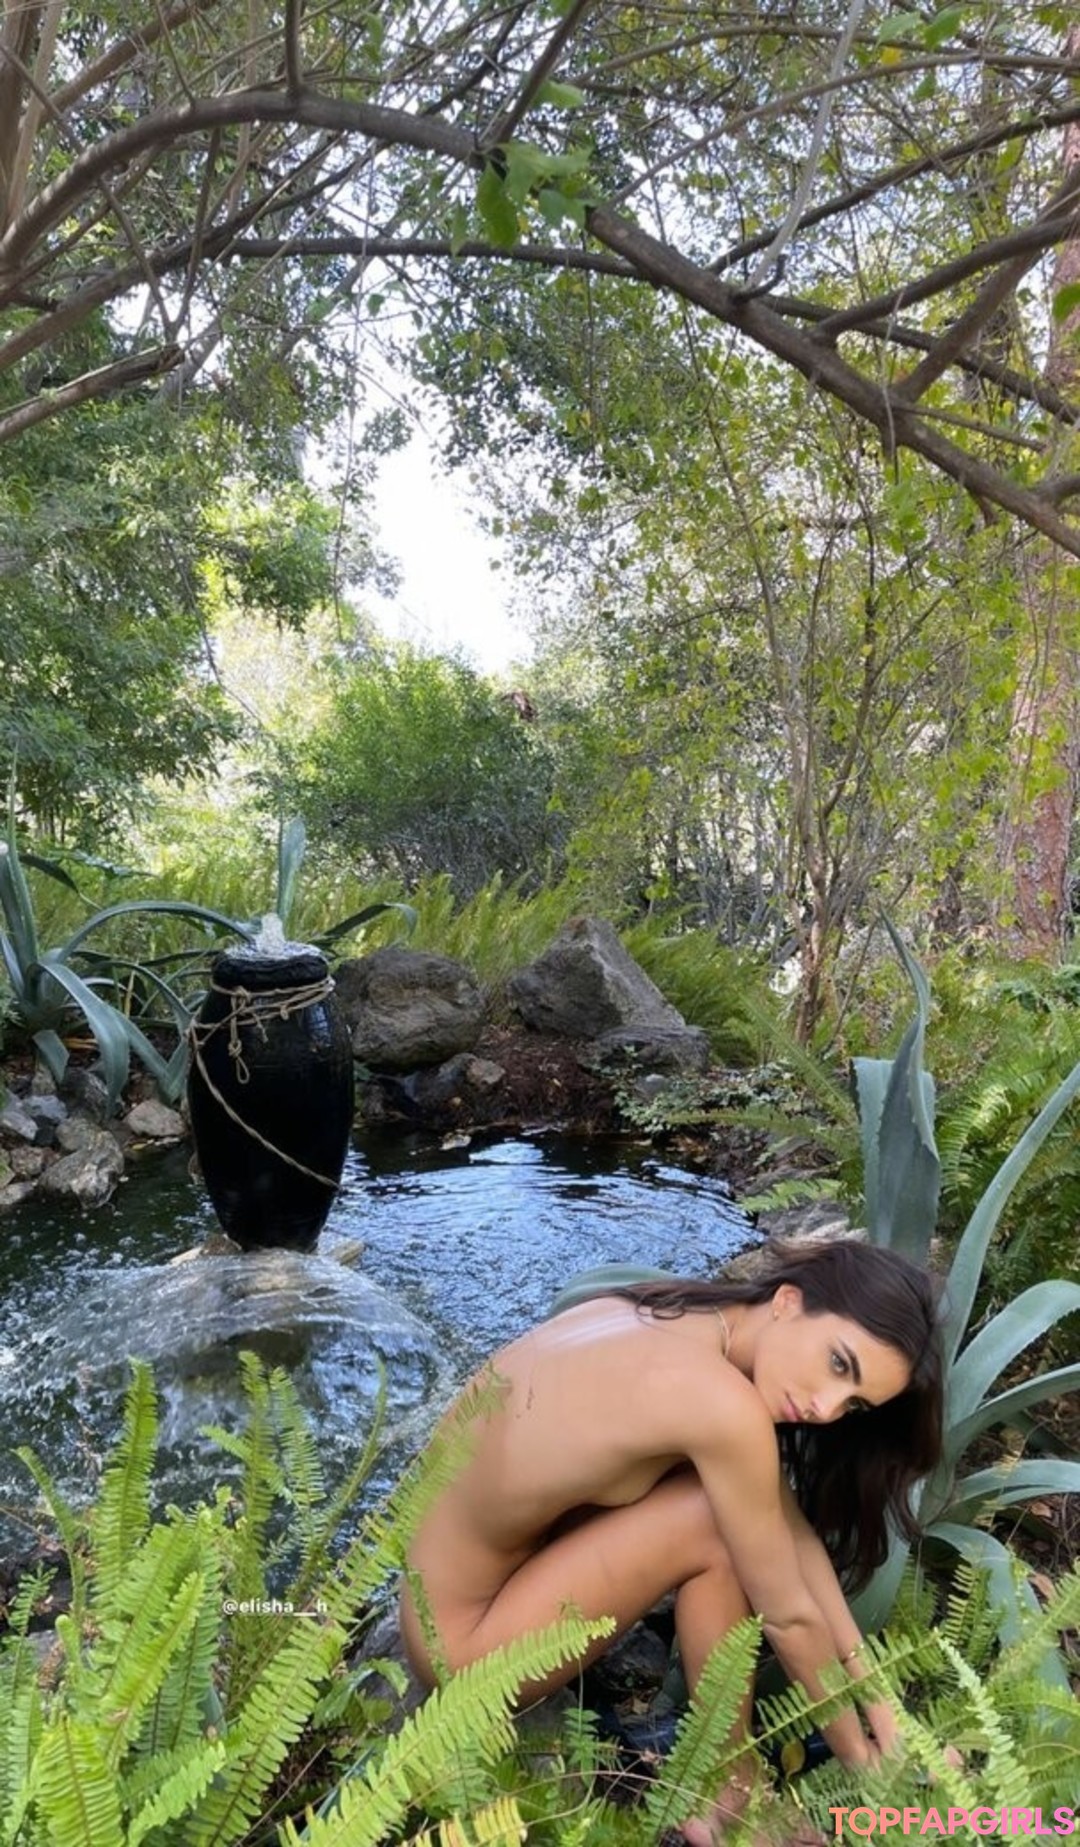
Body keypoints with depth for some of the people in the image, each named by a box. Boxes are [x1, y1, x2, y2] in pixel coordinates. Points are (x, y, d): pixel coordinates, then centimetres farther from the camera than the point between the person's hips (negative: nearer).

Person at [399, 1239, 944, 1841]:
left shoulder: (685, 1319, -4)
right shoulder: (721, 1405, -28)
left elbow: (793, 1531, 2)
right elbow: (790, 1616, -15)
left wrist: (872, 1689, 4)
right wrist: (857, 1755, 2)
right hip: (463, 1641, -8)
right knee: (717, 1523, -18)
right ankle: (724, 1794, 2)